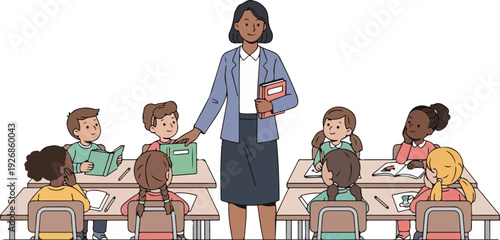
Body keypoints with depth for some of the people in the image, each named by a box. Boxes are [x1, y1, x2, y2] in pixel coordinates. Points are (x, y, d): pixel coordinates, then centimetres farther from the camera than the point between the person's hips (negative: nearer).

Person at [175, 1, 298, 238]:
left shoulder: (272, 60, -2)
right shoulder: (228, 59, 1)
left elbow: (292, 98, 0)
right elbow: (216, 99, 4)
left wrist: (271, 106, -21)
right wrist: (197, 130, -3)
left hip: (262, 133, -1)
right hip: (234, 133, 1)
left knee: (266, 194, 2)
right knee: (236, 195, 4)